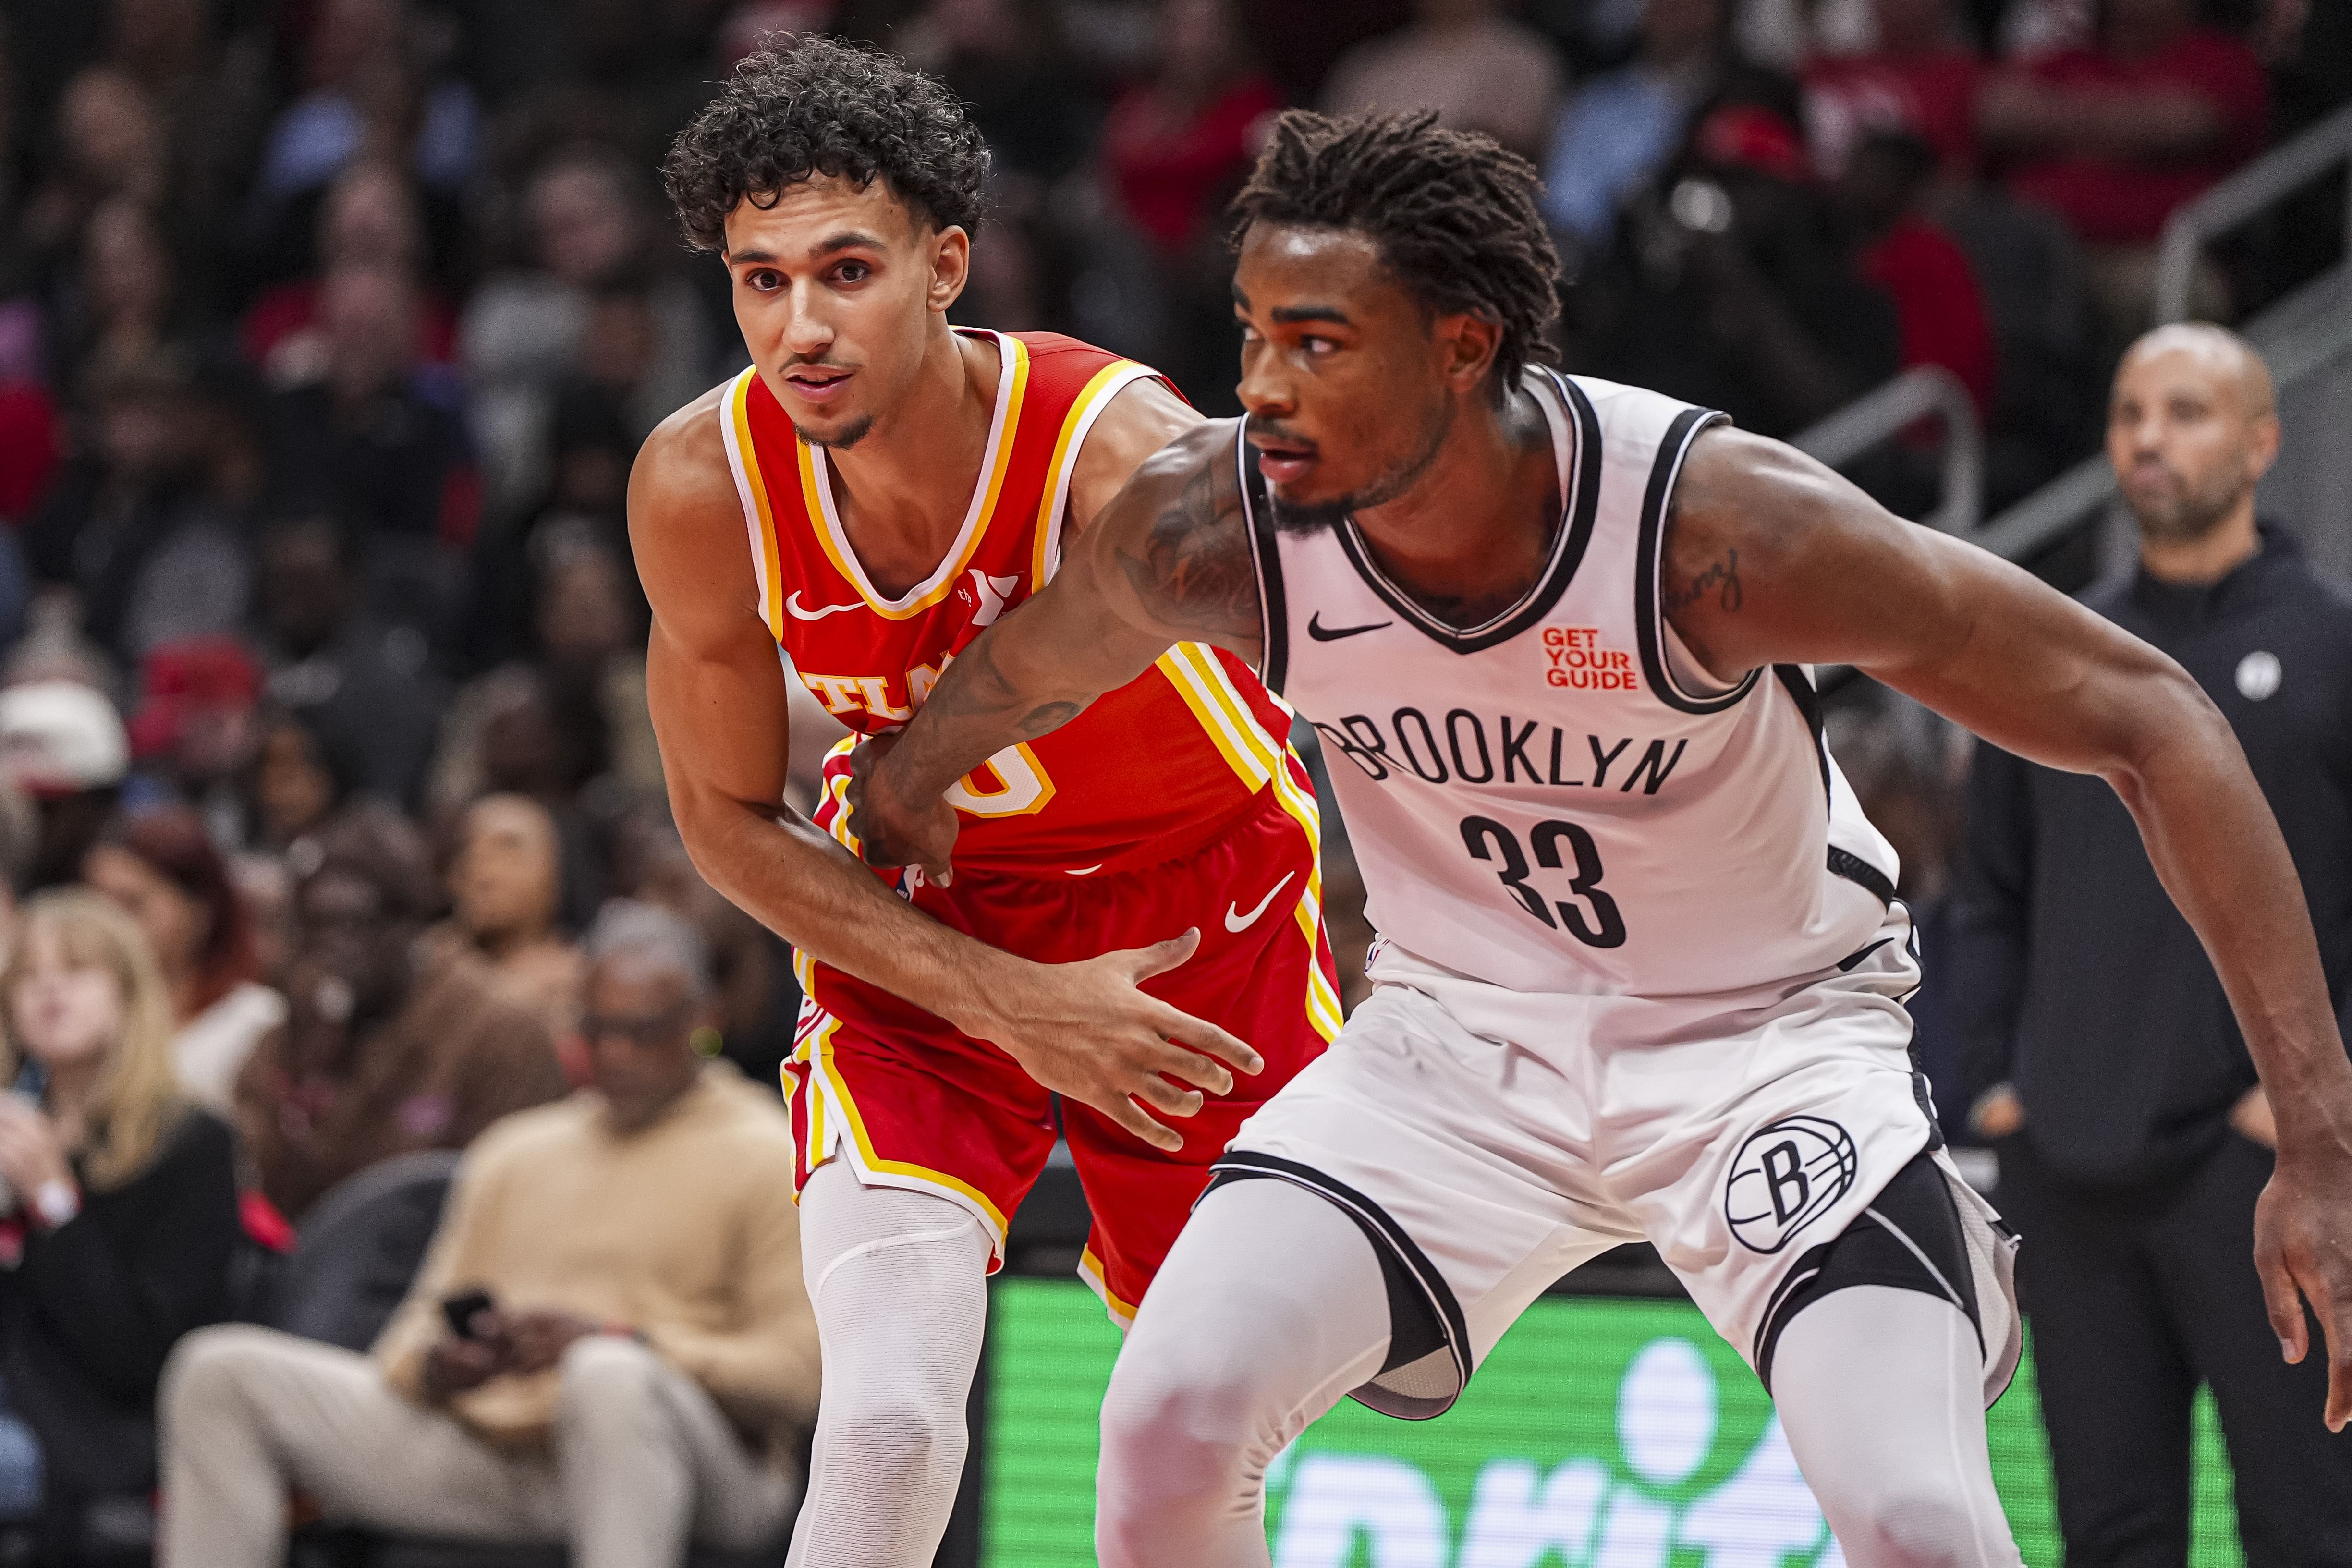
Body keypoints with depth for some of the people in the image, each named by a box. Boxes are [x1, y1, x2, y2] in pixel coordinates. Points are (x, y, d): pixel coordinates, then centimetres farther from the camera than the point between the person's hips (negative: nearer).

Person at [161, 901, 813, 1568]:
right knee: (222, 1370, -7)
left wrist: (609, 1341, -17)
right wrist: (437, 1365, -4)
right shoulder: (516, 1151, 26)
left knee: (611, 1380, -44)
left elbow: (794, 1374, -6)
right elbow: (419, 1332, 22)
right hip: (478, 1450, 6)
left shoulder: (766, 1157, 6)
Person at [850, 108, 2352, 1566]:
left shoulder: (1721, 525, -31)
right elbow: (1017, 677, 5)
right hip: (1462, 1033, 3)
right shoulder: (1209, 531, -21)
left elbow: (2148, 720, -25)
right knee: (1171, 1415, -18)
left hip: (1768, 1035, -3)